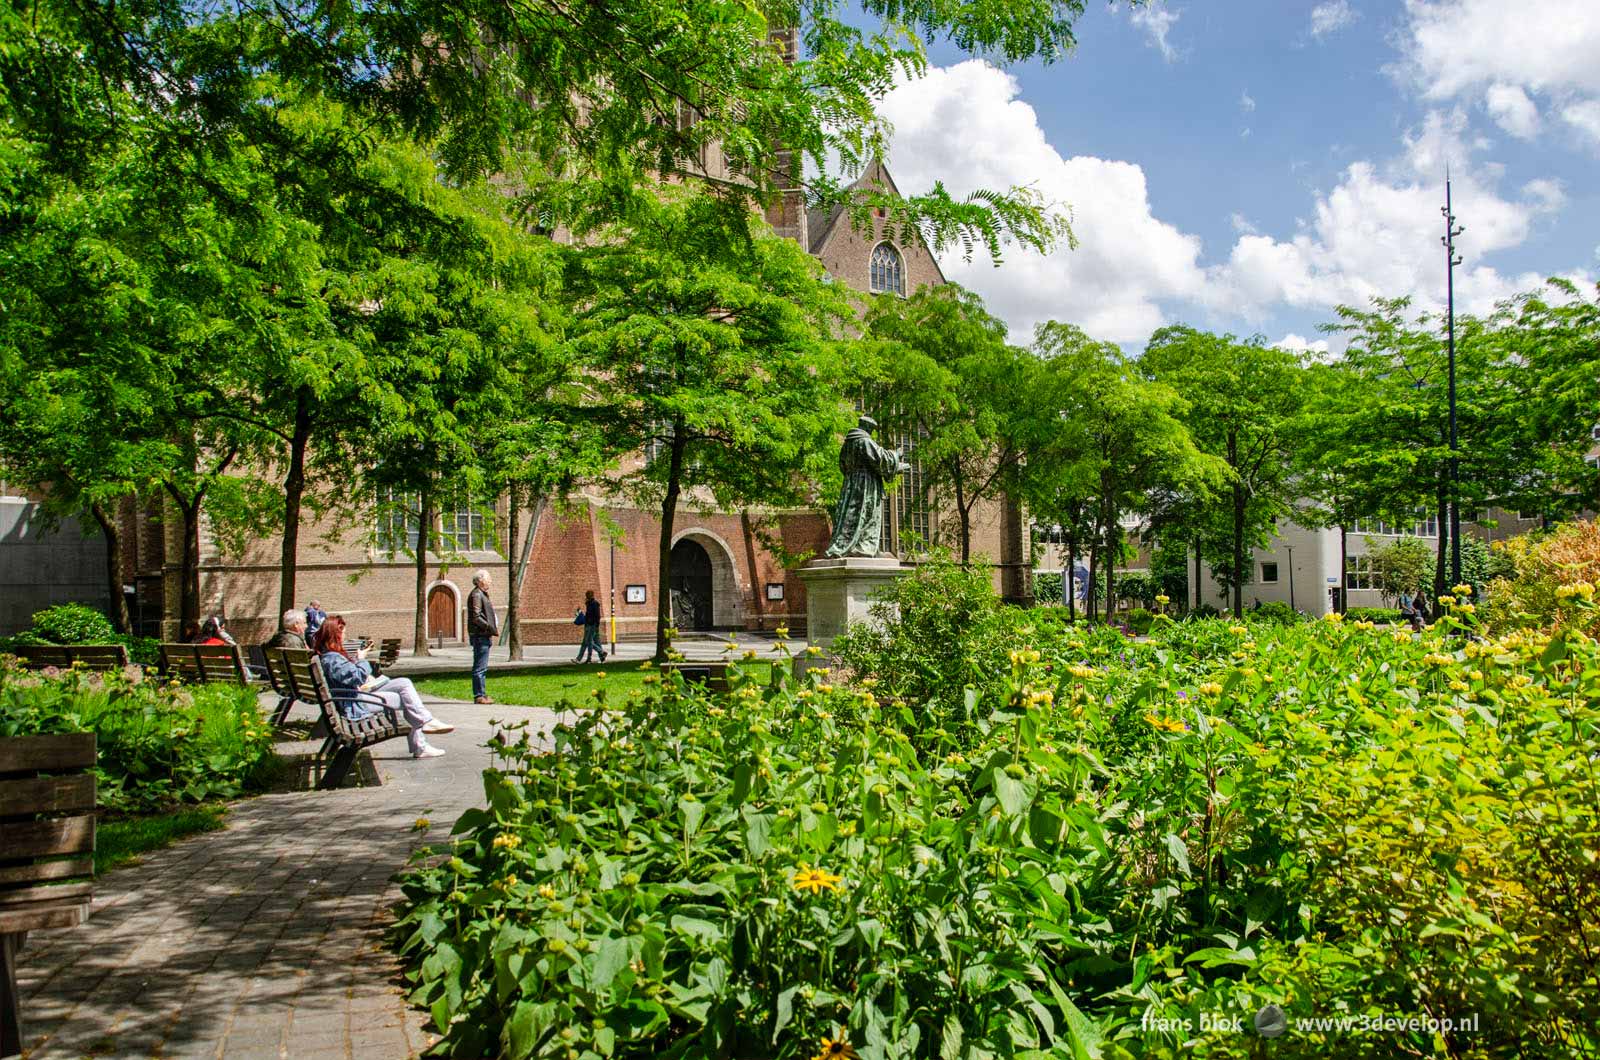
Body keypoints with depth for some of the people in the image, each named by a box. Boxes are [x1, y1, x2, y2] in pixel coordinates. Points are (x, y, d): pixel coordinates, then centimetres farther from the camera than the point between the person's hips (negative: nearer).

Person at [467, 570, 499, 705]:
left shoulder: (482, 594, 20)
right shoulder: (476, 595, -13)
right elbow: (476, 618, -20)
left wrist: (493, 628, 10)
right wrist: (491, 628, -17)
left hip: (484, 636, 11)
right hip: (480, 636, -11)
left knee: (483, 668, 13)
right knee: (480, 667, -7)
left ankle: (482, 695, 18)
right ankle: (479, 696, -5)